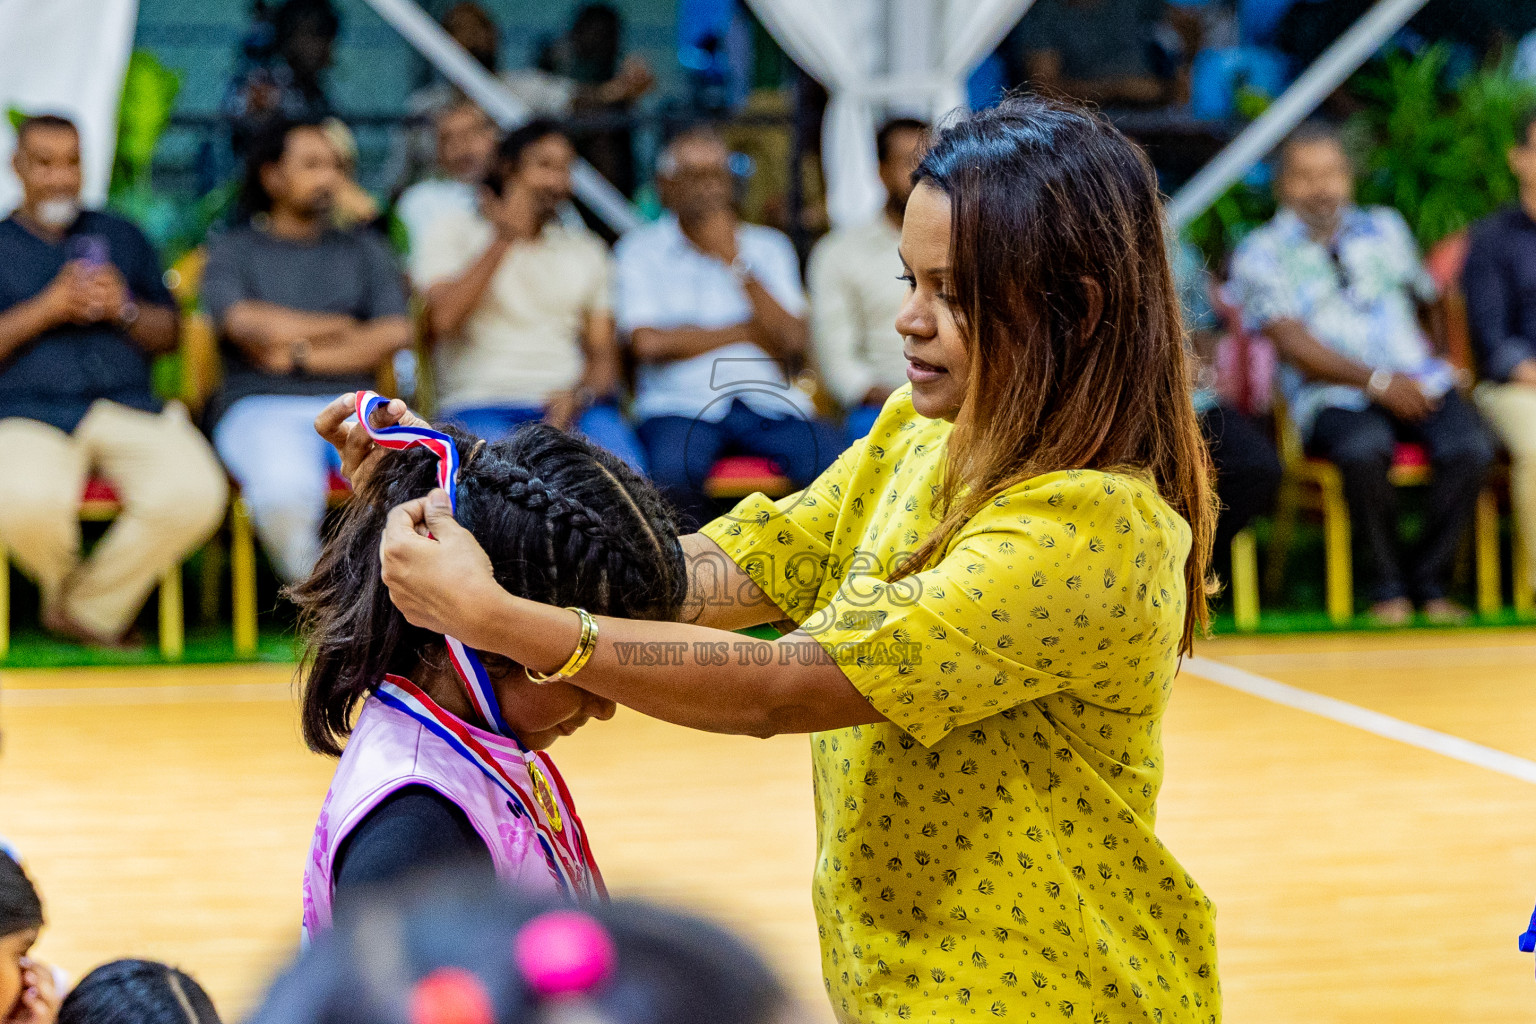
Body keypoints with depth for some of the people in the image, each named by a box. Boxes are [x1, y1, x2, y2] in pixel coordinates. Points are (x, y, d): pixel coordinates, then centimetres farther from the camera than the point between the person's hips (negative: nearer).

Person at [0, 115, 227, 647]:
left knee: (196, 493, -28)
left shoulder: (120, 236, 23)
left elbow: (167, 336, 20)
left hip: (130, 406, 3)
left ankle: (93, 609, -6)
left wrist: (124, 309, -1)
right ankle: (66, 581, 2)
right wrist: (47, 308, -7)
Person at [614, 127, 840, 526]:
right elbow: (649, 342, -6)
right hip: (681, 403, -2)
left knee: (831, 461, -28)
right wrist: (747, 332, 2)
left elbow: (792, 340, 3)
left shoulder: (769, 247, 17)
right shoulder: (640, 250, 9)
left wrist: (737, 262, -5)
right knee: (674, 469, -36)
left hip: (766, 399, 2)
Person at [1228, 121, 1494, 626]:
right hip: (1334, 396, -4)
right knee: (1364, 448, -37)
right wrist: (1377, 381, -17)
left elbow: (1424, 296, 27)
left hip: (1420, 381, 4)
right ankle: (1386, 586, -17)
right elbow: (1293, 344, -5)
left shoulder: (1384, 227, 22)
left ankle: (1430, 580, -11)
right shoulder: (1261, 253, 6)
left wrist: (1437, 370, 8)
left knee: (1470, 447, -27)